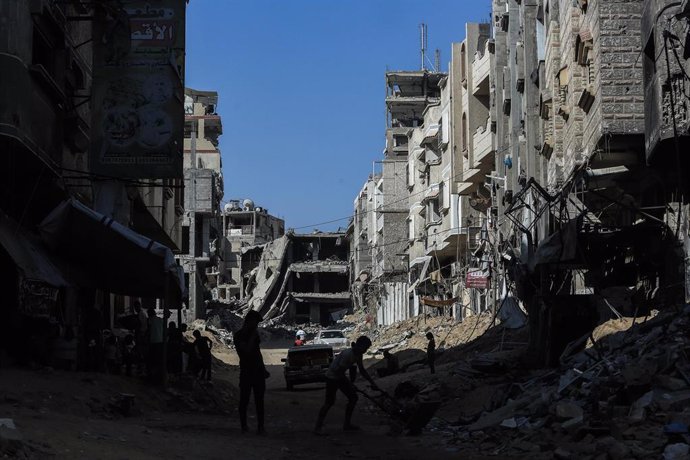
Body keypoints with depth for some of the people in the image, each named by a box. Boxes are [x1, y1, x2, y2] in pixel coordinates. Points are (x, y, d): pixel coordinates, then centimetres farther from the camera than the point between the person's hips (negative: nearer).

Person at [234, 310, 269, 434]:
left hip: (258, 371, 6)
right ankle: (244, 425, 9)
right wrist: (253, 336, -17)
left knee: (259, 400, 2)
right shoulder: (239, 335, -8)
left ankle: (260, 426, 1)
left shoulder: (254, 333, 14)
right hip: (246, 372, -6)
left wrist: (263, 369, 20)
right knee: (244, 400, 1)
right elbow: (247, 350, -23)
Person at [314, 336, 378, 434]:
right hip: (332, 377, -9)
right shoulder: (348, 354, -29)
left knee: (353, 398, 5)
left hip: (340, 377, 9)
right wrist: (350, 384, -21)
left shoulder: (358, 355, -2)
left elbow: (362, 370, 11)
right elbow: (339, 370, -27)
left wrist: (372, 383, 9)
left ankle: (347, 424, 14)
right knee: (330, 402, -9)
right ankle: (318, 427, -1)